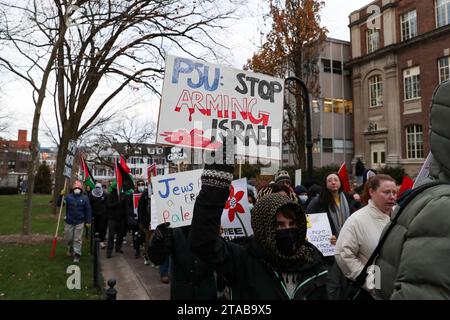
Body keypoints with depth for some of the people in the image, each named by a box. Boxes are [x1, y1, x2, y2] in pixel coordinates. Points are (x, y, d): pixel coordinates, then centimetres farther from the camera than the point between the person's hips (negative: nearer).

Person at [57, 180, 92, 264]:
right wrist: (61, 196, -16)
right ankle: (70, 249, 41)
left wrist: (88, 221, -3)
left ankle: (77, 255, 2)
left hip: (79, 222, -2)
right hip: (69, 222, 2)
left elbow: (88, 210, 0)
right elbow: (59, 204, -1)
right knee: (68, 238, 13)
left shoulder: (84, 198, -1)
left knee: (78, 239, -2)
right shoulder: (68, 197, 1)